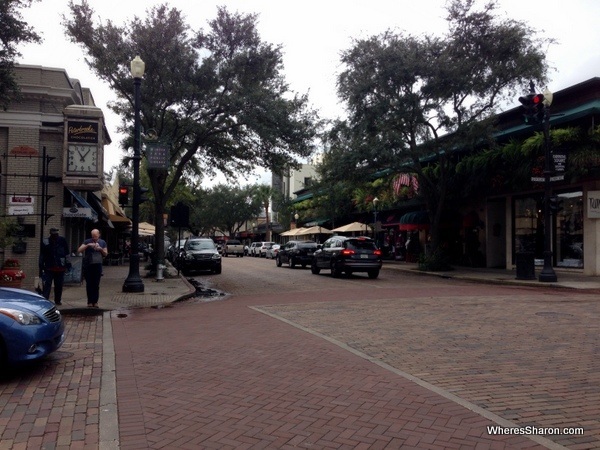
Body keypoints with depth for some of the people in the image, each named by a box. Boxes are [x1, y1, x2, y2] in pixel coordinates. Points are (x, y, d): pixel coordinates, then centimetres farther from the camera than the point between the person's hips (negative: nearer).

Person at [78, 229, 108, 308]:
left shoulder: (102, 242, 9)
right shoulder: (87, 241, 2)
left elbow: (106, 254, 11)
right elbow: (79, 250, -7)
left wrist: (101, 249, -8)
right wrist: (88, 245, -19)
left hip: (98, 265, 1)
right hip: (88, 265, -1)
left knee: (96, 284, 1)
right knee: (89, 284, 1)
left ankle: (95, 301, 4)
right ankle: (90, 302, 6)